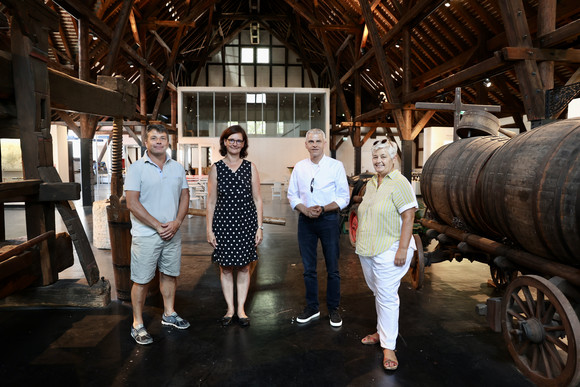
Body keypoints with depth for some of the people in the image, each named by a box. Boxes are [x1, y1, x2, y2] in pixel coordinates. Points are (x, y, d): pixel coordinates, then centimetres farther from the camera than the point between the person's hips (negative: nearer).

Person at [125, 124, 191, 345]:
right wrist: (158, 226, -15)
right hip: (146, 235, -5)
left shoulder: (177, 167, 8)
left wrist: (176, 222, -6)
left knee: (170, 274, 16)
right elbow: (132, 203, -13)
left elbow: (184, 197, 9)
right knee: (141, 280, 2)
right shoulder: (137, 168, -7)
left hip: (172, 234, 5)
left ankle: (169, 314, 33)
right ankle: (137, 325, 17)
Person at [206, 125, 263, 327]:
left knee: (244, 267, 7)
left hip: (246, 223, 0)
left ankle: (241, 309, 22)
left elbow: (257, 199, 4)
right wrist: (209, 229, -1)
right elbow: (211, 202, 3)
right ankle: (230, 309, 23)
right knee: (225, 268, 7)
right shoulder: (216, 168, 2)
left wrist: (259, 227, -1)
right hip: (223, 223, 0)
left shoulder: (250, 167, 3)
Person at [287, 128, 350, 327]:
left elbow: (344, 197, -5)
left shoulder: (336, 166, -4)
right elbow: (292, 195, 8)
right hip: (305, 220, 3)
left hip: (329, 219, -3)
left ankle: (333, 309, 22)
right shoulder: (299, 167, 5)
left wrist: (322, 209, -18)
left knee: (332, 268, 5)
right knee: (308, 268, 12)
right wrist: (305, 210, -10)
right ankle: (312, 307, 27)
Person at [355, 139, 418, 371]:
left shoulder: (399, 183, -12)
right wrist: (361, 242, 17)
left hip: (389, 251, -7)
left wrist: (403, 249, -21)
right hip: (367, 250, 8)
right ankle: (383, 332, 33)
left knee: (387, 296, -4)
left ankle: (388, 347, 7)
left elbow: (408, 218, -17)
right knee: (378, 293, 17)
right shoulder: (371, 183, 12)